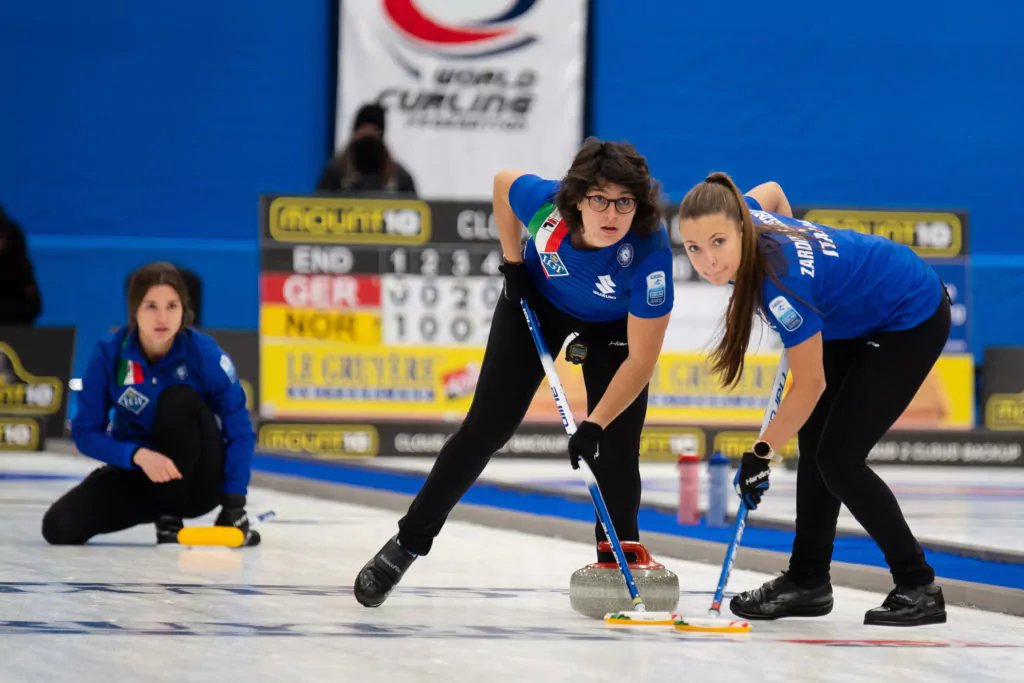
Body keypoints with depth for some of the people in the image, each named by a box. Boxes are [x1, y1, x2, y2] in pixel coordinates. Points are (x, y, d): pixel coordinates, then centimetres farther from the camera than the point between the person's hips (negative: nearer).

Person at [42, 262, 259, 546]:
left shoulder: (204, 353, -19)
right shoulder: (109, 354, -15)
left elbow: (240, 431, -14)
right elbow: (86, 432, -12)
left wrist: (233, 500, -25)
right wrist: (138, 455, -30)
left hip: (197, 481, -1)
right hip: (136, 471, 1)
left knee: (178, 400, -30)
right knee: (59, 527, -21)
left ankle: (170, 512, -15)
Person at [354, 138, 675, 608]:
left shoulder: (650, 252, -40)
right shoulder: (546, 203, -36)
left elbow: (641, 358, -33)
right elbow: (503, 181, -9)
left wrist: (595, 425, -38)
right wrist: (513, 261, -7)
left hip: (613, 326, -1)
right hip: (539, 302, 1)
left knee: (615, 450, -10)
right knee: (486, 428, -2)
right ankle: (408, 543, 8)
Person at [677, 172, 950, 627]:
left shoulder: (780, 282, -37)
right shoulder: (745, 216, -17)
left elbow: (810, 386, -26)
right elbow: (772, 192, 9)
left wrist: (761, 453, -18)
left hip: (913, 320, -9)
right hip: (859, 313, 9)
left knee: (839, 458, -10)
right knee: (815, 441, 9)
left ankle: (919, 589, 0)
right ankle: (808, 581, 19)